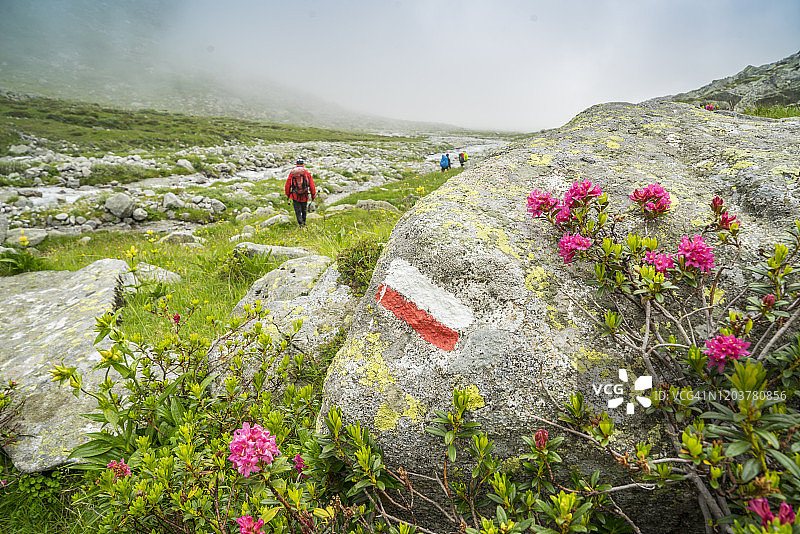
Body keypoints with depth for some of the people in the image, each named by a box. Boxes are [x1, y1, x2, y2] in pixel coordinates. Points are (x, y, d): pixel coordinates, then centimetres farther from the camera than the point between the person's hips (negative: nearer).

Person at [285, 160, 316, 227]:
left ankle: (300, 223, -11)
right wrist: (313, 195, 7)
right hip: (304, 196, 0)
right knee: (304, 210, 19)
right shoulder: (307, 173, 0)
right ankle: (303, 222, 31)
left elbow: (287, 186, 6)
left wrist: (288, 194, 20)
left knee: (298, 211, 5)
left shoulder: (292, 173, 4)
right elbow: (312, 185, -2)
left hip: (295, 196, 0)